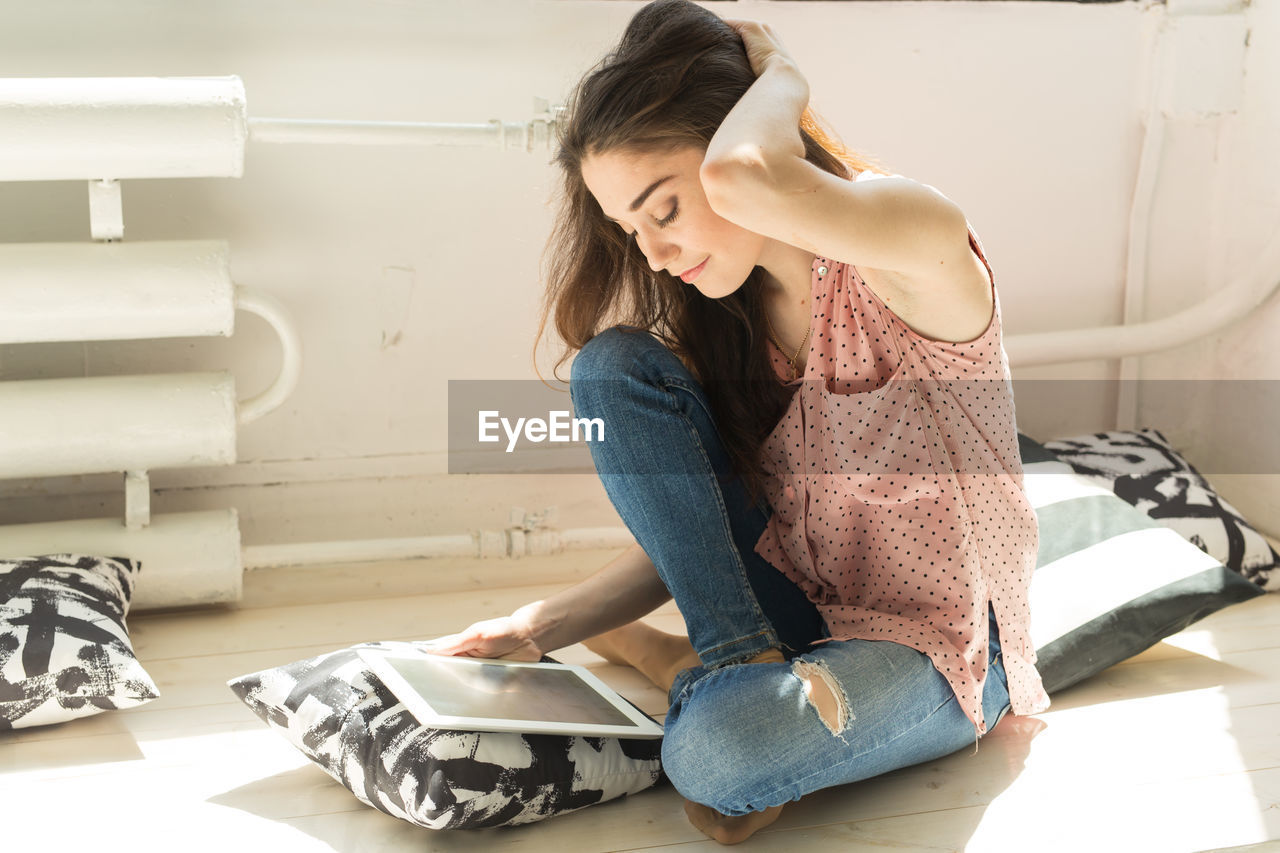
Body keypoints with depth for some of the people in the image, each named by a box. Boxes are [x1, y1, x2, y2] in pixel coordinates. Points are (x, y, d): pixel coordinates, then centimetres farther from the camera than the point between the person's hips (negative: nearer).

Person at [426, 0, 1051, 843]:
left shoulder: (910, 258, -22)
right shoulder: (719, 316, 0)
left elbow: (746, 179, -44)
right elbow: (682, 544, 1)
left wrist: (780, 75, -21)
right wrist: (541, 627, -14)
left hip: (937, 639, -6)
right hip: (792, 605, 7)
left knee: (722, 750, -38)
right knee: (613, 365, -12)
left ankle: (677, 664, -3)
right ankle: (736, 663, -12)